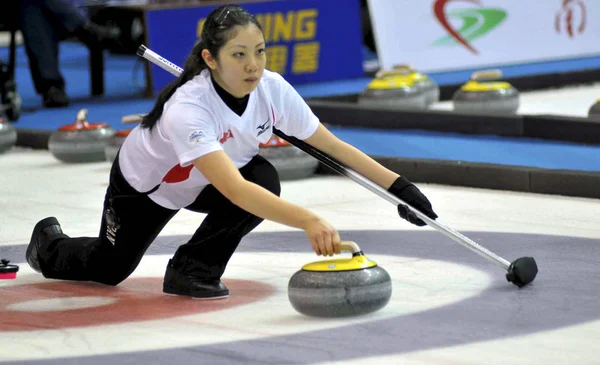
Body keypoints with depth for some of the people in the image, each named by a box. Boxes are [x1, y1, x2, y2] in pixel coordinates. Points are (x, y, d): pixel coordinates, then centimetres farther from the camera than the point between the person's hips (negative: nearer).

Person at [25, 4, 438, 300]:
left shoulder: (271, 88, -28)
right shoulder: (187, 107, -45)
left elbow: (333, 146, -19)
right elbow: (232, 189, -56)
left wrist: (399, 184, -27)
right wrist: (308, 221, -67)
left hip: (202, 186, 4)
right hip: (144, 185, -4)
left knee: (265, 179, -26)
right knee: (108, 269, 13)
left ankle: (194, 269, -8)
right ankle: (48, 243, 48)